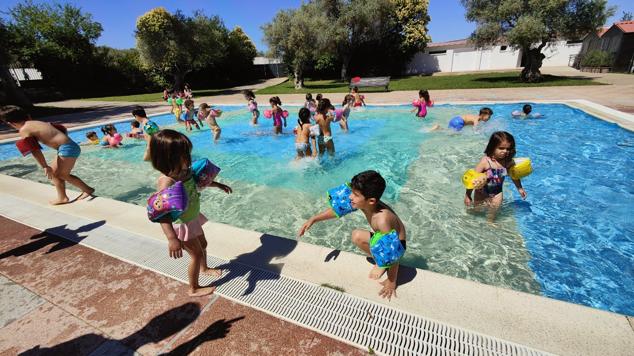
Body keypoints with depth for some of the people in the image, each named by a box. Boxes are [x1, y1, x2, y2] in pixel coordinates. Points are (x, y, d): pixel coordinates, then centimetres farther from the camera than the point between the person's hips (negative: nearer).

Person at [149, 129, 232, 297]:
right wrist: (172, 239, -48)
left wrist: (218, 185, 24)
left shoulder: (185, 171, -9)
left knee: (203, 244, 27)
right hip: (181, 225, -8)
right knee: (197, 254, 7)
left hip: (193, 218, 8)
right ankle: (194, 289, 30)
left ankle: (204, 269, 56)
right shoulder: (167, 181, -34)